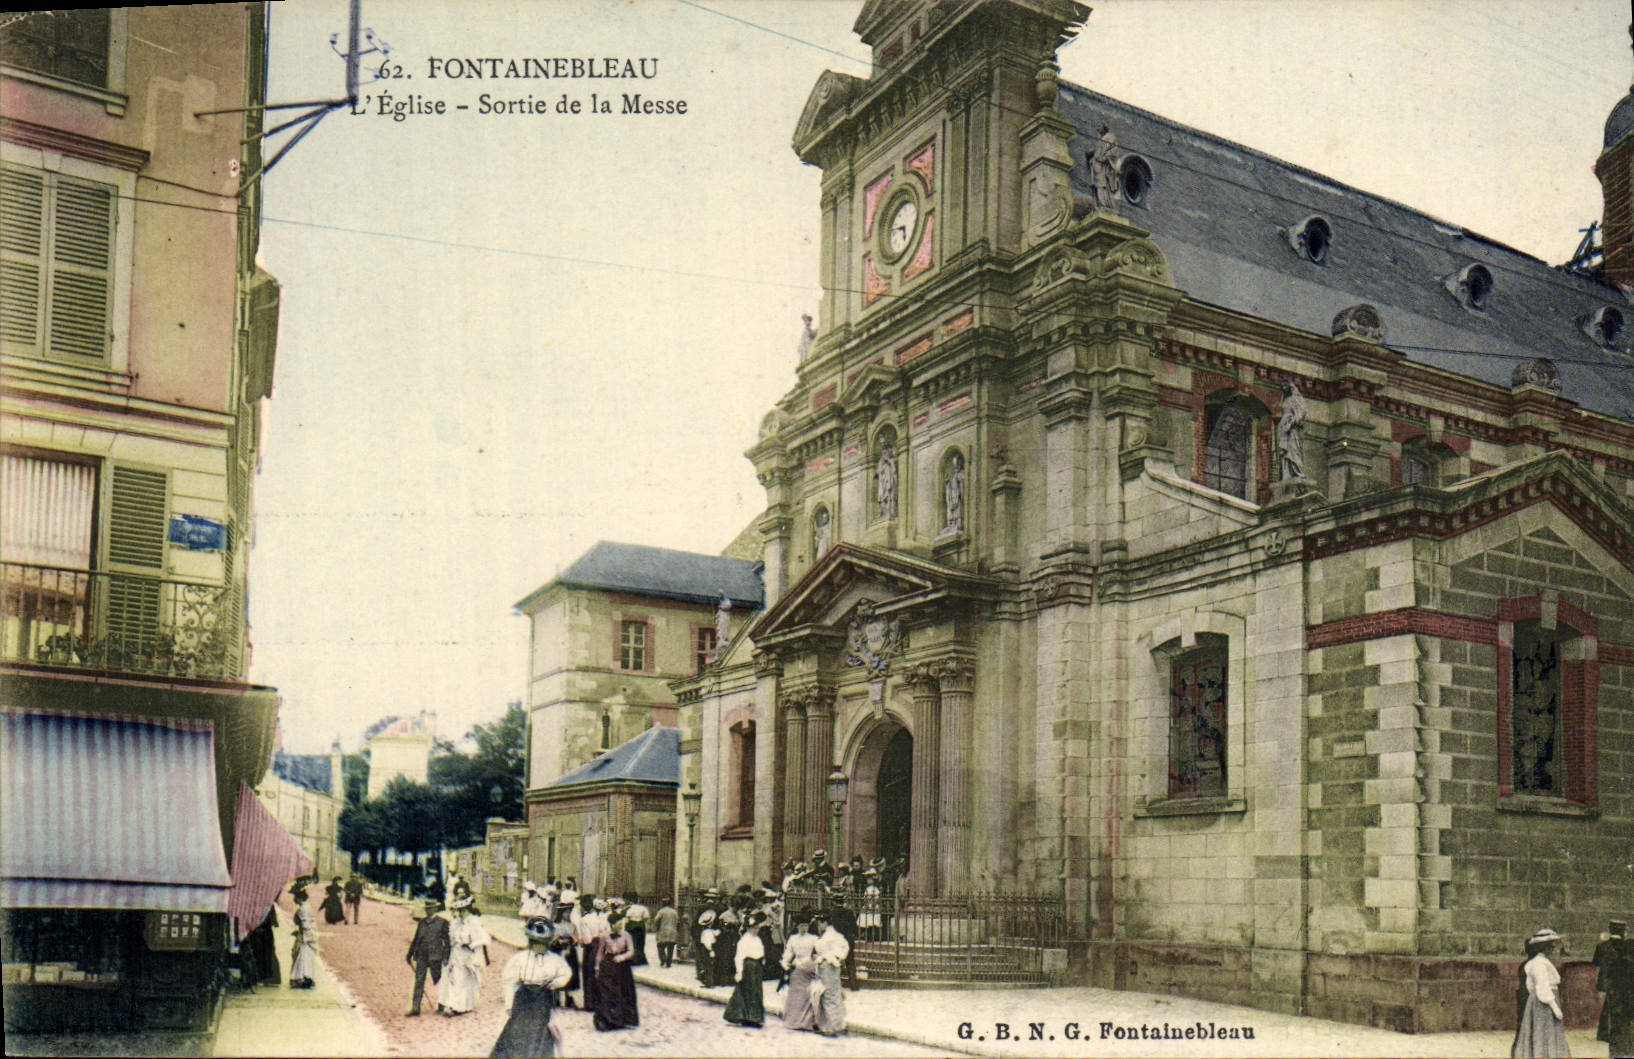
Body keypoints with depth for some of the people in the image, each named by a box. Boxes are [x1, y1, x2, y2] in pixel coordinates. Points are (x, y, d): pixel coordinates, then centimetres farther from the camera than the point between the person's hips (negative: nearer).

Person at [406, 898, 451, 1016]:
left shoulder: (442, 922, -1)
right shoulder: (422, 922, 13)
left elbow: (447, 941, -2)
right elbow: (416, 940, 20)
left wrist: (446, 958, -8)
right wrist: (409, 955, 19)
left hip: (435, 956, -4)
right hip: (421, 956, 4)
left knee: (438, 981, 4)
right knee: (419, 981, 0)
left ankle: (442, 1007, 17)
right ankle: (415, 1008, 1)